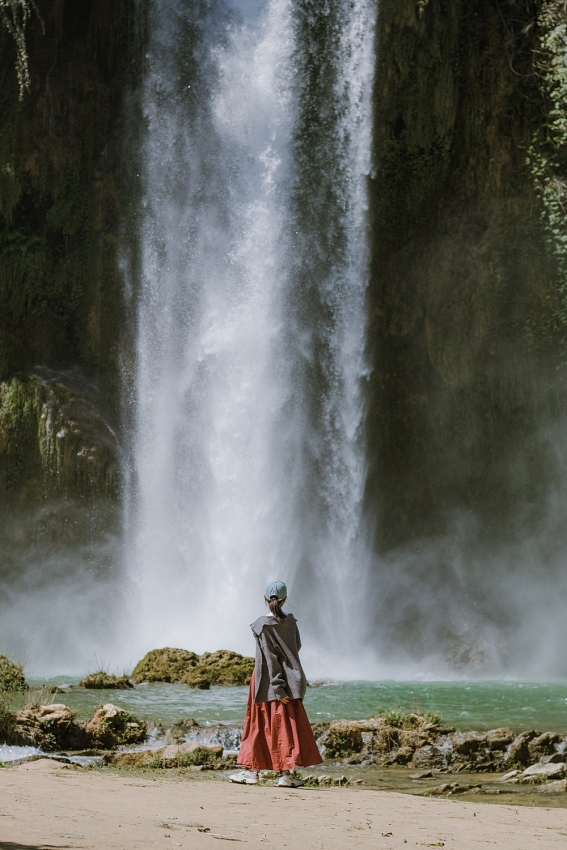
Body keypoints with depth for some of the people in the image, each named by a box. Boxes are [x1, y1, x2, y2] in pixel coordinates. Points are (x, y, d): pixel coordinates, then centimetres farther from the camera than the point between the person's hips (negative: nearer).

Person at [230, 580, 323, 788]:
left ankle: (251, 771, 10)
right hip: (291, 682, 3)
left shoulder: (262, 626, -11)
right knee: (288, 726, 6)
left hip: (267, 683, -3)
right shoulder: (290, 621, 0)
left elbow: (270, 658, -14)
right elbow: (297, 648, 9)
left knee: (259, 726, 7)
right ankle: (286, 773, 5)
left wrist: (278, 687, -14)